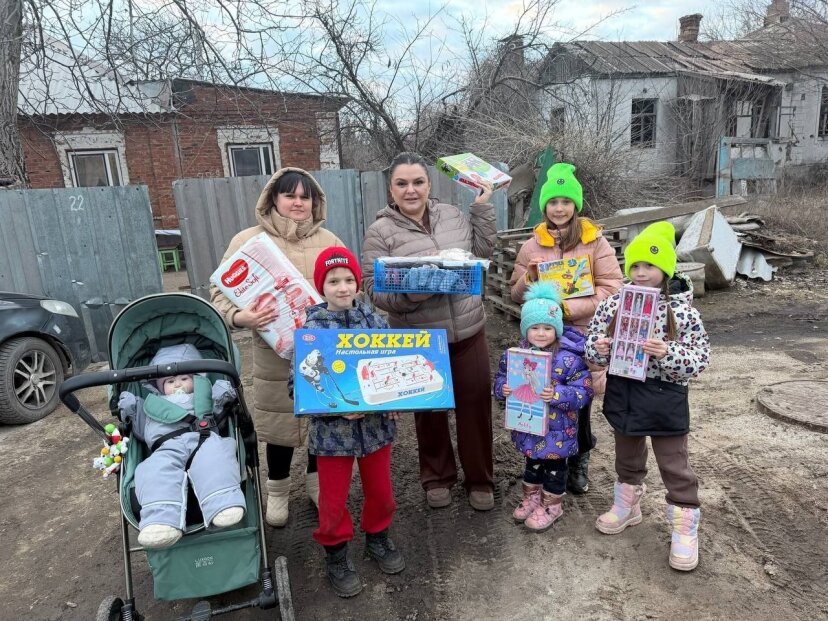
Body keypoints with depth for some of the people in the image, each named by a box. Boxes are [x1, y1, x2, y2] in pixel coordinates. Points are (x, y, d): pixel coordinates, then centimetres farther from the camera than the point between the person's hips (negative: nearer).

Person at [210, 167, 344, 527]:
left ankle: (317, 481, 41)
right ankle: (277, 492, 36)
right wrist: (239, 317, -24)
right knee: (279, 424, 11)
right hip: (276, 354, -2)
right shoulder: (248, 241, -3)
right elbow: (220, 292, -4)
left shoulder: (329, 241, 5)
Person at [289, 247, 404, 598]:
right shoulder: (310, 330, -12)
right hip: (333, 430, -3)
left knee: (380, 491, 21)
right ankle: (336, 555, 39)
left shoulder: (375, 321, -3)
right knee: (333, 499, 13)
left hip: (377, 424, 3)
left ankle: (377, 539, 48)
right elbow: (298, 384, -14)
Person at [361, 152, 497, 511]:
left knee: (475, 406, 11)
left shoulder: (453, 215, 5)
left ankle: (480, 480, 32)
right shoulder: (380, 232, -7)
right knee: (430, 410, 15)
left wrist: (482, 207, 5)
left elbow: (483, 250, 11)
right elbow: (374, 288, -11)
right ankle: (437, 478, 38)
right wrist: (412, 292, -26)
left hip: (468, 332, 3)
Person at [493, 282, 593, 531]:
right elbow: (501, 377, 5)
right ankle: (531, 497, 46)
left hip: (556, 429, -4)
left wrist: (557, 395, -33)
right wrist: (503, 389, -17)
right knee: (532, 462, 25)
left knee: (553, 467, 15)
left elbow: (583, 392, -19)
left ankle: (551, 505, 36)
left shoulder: (569, 359, -20)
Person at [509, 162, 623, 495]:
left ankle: (578, 461, 30)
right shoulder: (533, 244, 5)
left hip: (584, 335, -1)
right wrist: (530, 277, -12)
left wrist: (569, 307, -18)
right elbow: (517, 294, 10)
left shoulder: (595, 240, -2)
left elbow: (611, 289, -7)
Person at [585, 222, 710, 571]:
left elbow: (700, 359, -14)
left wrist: (667, 353, -31)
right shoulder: (614, 303, -5)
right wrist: (598, 350, -21)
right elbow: (592, 342, 1)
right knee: (627, 457, 23)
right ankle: (627, 506, 44)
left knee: (674, 465, 10)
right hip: (623, 395, 4)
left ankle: (685, 529, 27)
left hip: (665, 399, -3)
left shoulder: (682, 310, -13)